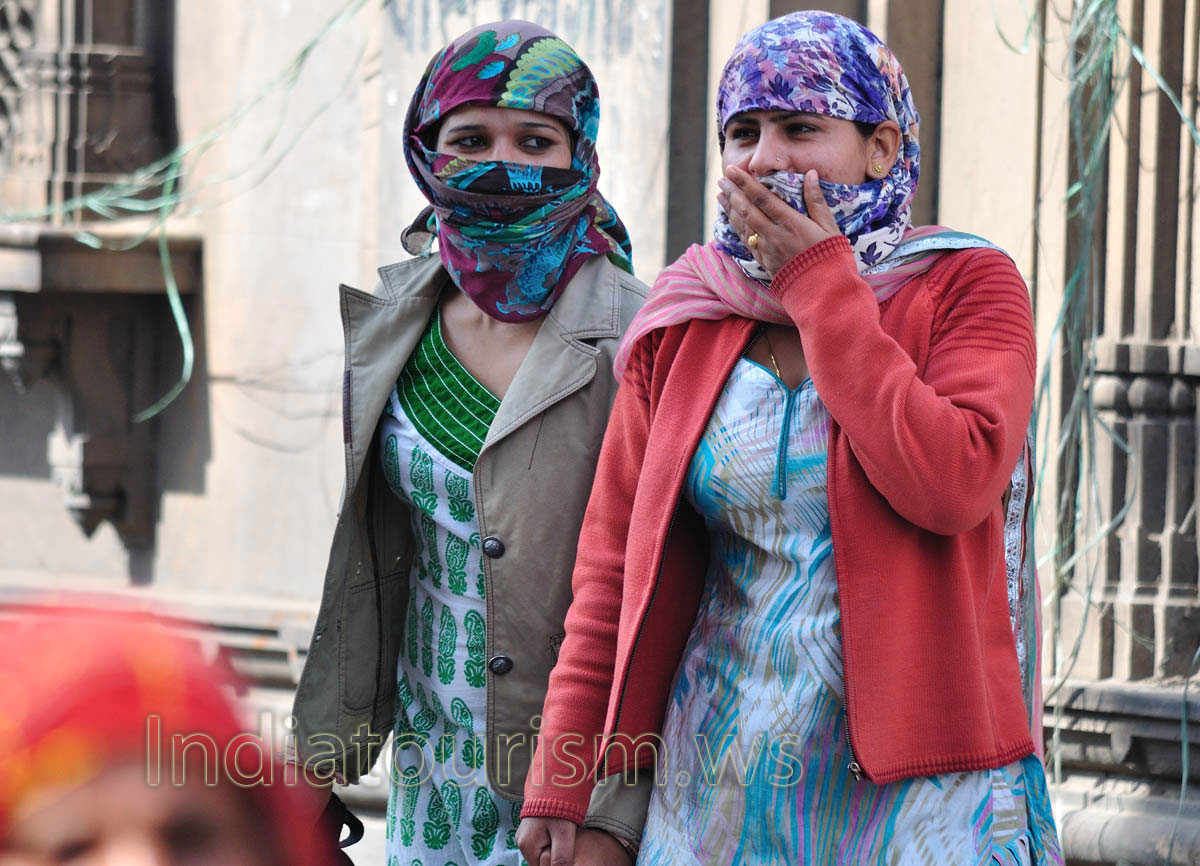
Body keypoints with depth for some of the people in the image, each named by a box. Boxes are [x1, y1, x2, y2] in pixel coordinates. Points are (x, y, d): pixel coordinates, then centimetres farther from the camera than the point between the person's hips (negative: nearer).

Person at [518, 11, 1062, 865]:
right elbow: (615, 558, 9)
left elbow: (955, 485, -20)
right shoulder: (688, 321, 7)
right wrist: (560, 779, 4)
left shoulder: (965, 286, -2)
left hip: (914, 780, -3)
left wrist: (820, 284, -13)